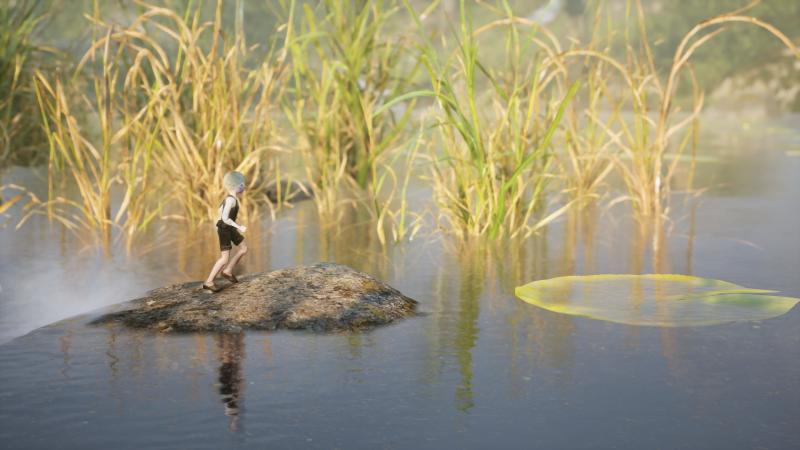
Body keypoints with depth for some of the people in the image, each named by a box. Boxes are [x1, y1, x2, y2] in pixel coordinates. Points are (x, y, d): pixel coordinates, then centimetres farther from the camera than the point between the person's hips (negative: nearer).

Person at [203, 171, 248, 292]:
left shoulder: (231, 197, 4)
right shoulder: (231, 200, -25)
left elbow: (220, 209, 18)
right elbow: (225, 218, -29)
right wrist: (239, 227, -25)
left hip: (229, 228, 10)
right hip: (224, 229, -10)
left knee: (244, 248, 15)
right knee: (225, 258, -8)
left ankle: (227, 271, 20)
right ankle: (208, 282, -1)